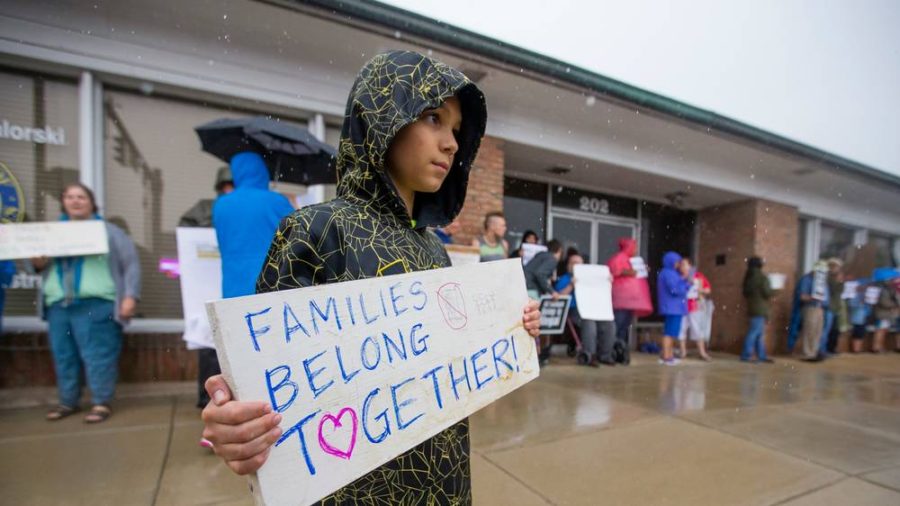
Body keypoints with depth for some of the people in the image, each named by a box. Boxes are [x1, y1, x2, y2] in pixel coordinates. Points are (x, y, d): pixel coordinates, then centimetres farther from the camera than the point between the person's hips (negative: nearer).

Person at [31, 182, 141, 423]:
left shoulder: (108, 231, 5)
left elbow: (131, 265, 0)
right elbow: (41, 264, 21)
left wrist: (130, 296, -10)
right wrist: (37, 263, -4)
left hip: (95, 305, -5)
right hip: (58, 304, 5)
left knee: (98, 355, -5)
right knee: (63, 355, 11)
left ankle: (101, 402, 4)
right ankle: (67, 401, 24)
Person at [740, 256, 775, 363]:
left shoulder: (748, 277, 11)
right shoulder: (762, 277, -12)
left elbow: (745, 293, 14)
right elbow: (767, 293, -14)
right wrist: (773, 291, 4)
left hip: (752, 307, 8)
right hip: (760, 309, -8)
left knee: (760, 333, 13)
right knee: (755, 332, -5)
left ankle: (761, 355, 15)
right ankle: (746, 354, -4)